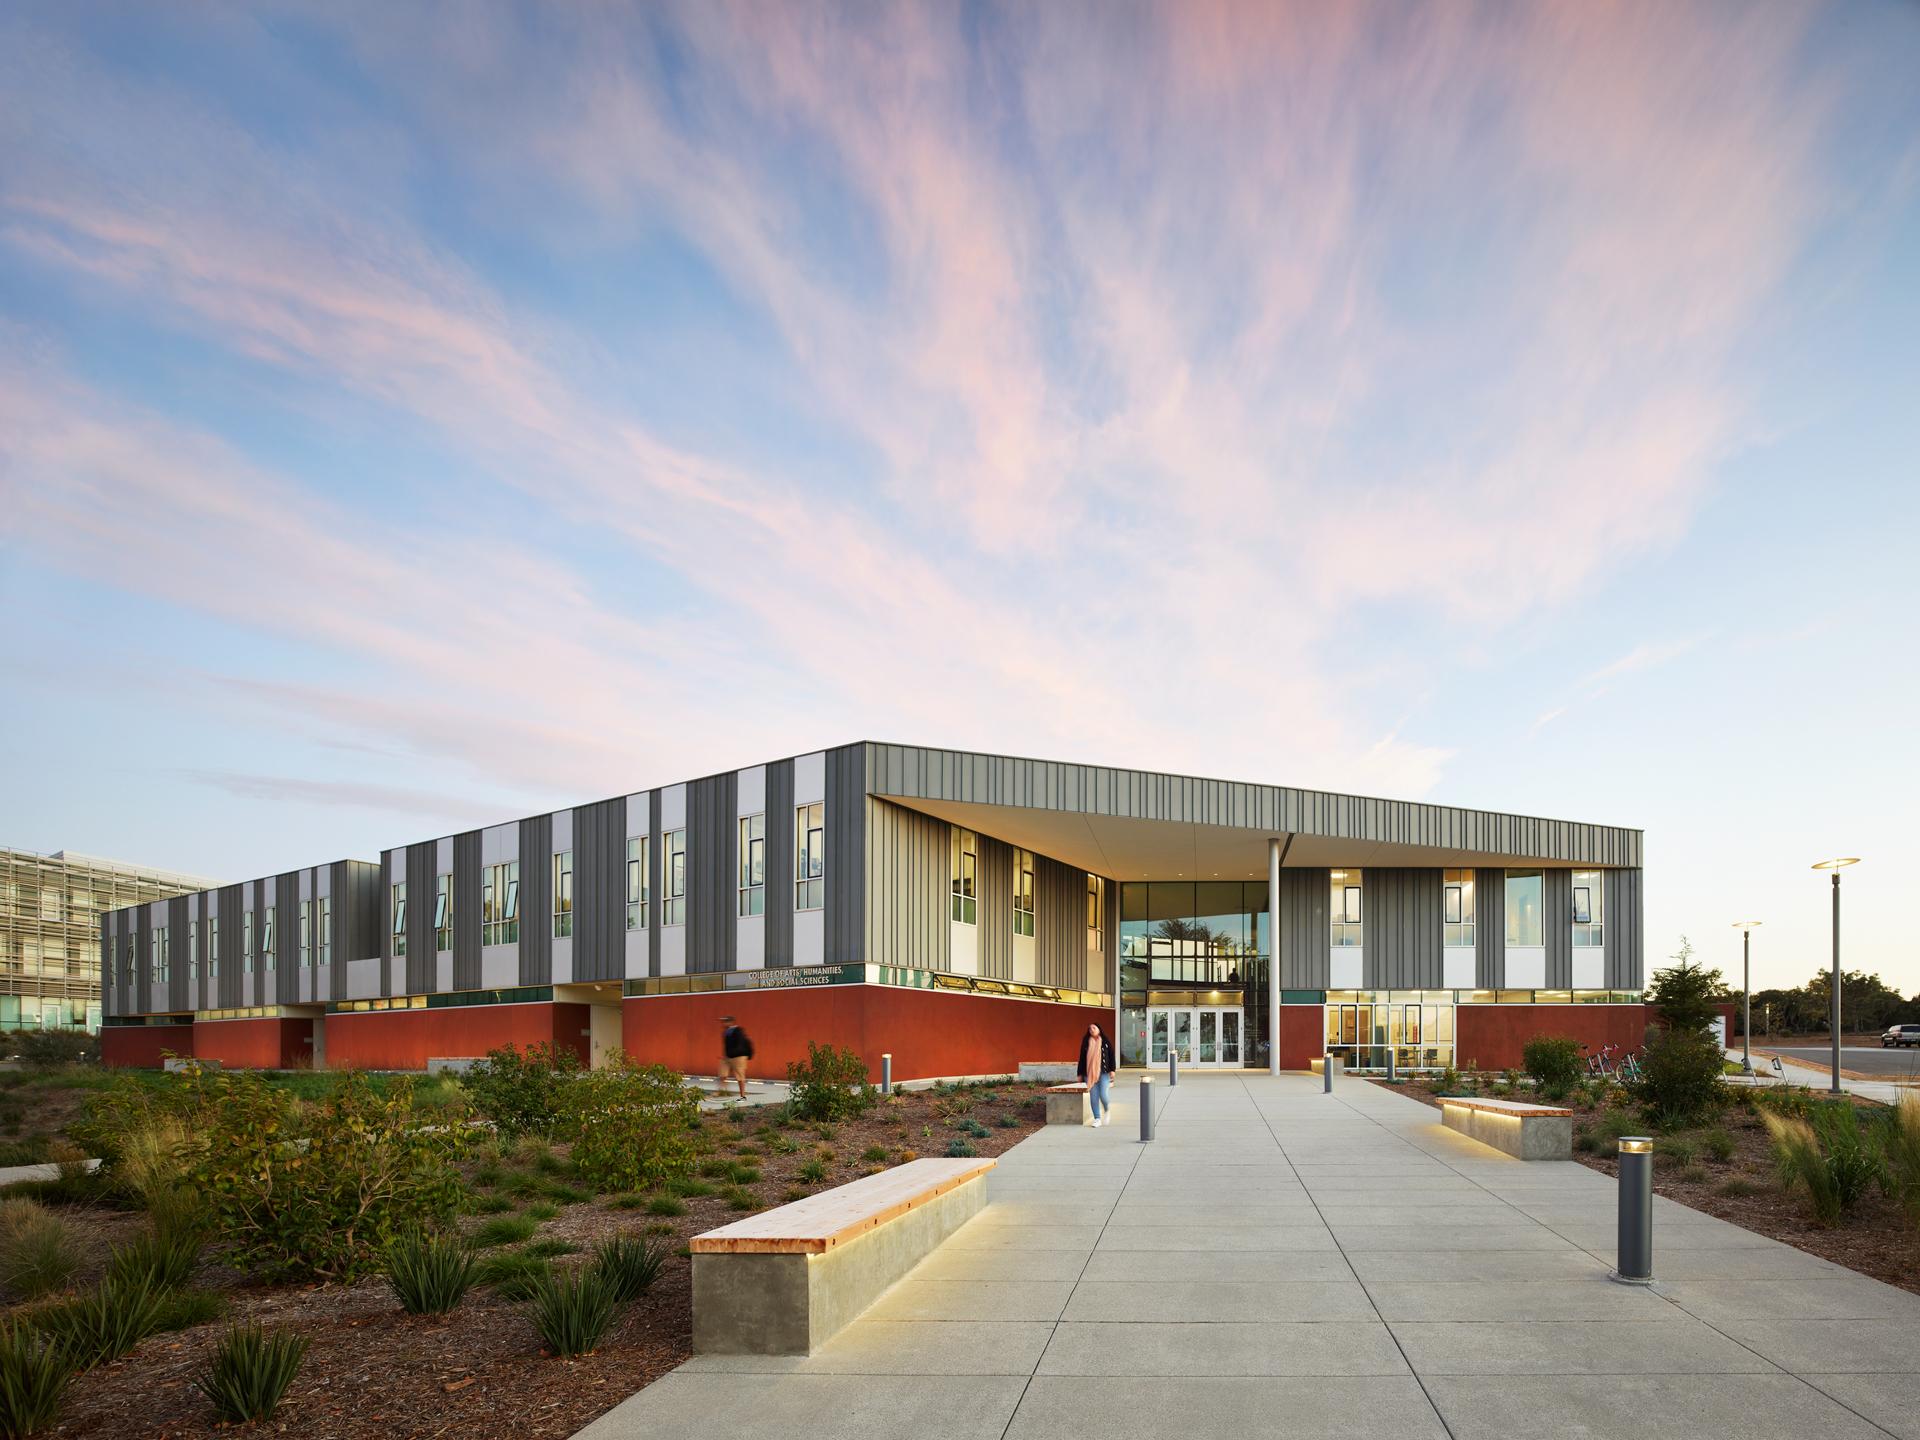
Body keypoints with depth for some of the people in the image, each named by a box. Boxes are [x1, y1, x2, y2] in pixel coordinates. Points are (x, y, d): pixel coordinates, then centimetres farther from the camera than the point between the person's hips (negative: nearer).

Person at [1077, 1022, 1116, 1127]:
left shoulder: (1106, 1042, 3)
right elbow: (1082, 1058, 9)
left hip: (1103, 1073, -2)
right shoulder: (1086, 1043, 7)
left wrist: (1112, 1070, -7)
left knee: (1103, 1095, -11)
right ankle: (1097, 1119, 7)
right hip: (1090, 1073, 2)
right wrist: (1080, 1074, 7)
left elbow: (1112, 1056, 2)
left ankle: (1106, 1111, 19)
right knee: (1093, 1096, 0)